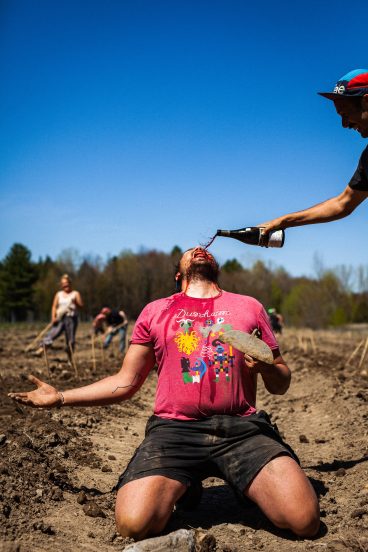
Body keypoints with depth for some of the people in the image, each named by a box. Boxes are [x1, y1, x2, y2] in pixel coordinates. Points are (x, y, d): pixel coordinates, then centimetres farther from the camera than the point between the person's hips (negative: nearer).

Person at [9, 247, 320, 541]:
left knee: (305, 520, -21)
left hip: (243, 428, 0)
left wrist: (267, 367, -7)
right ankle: (182, 484, 8)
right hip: (175, 429, 0)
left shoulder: (249, 306, 16)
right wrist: (60, 397, 12)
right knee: (134, 524, -25)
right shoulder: (155, 311, 17)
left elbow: (281, 385, 17)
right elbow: (126, 382, 18)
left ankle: (246, 486, 10)